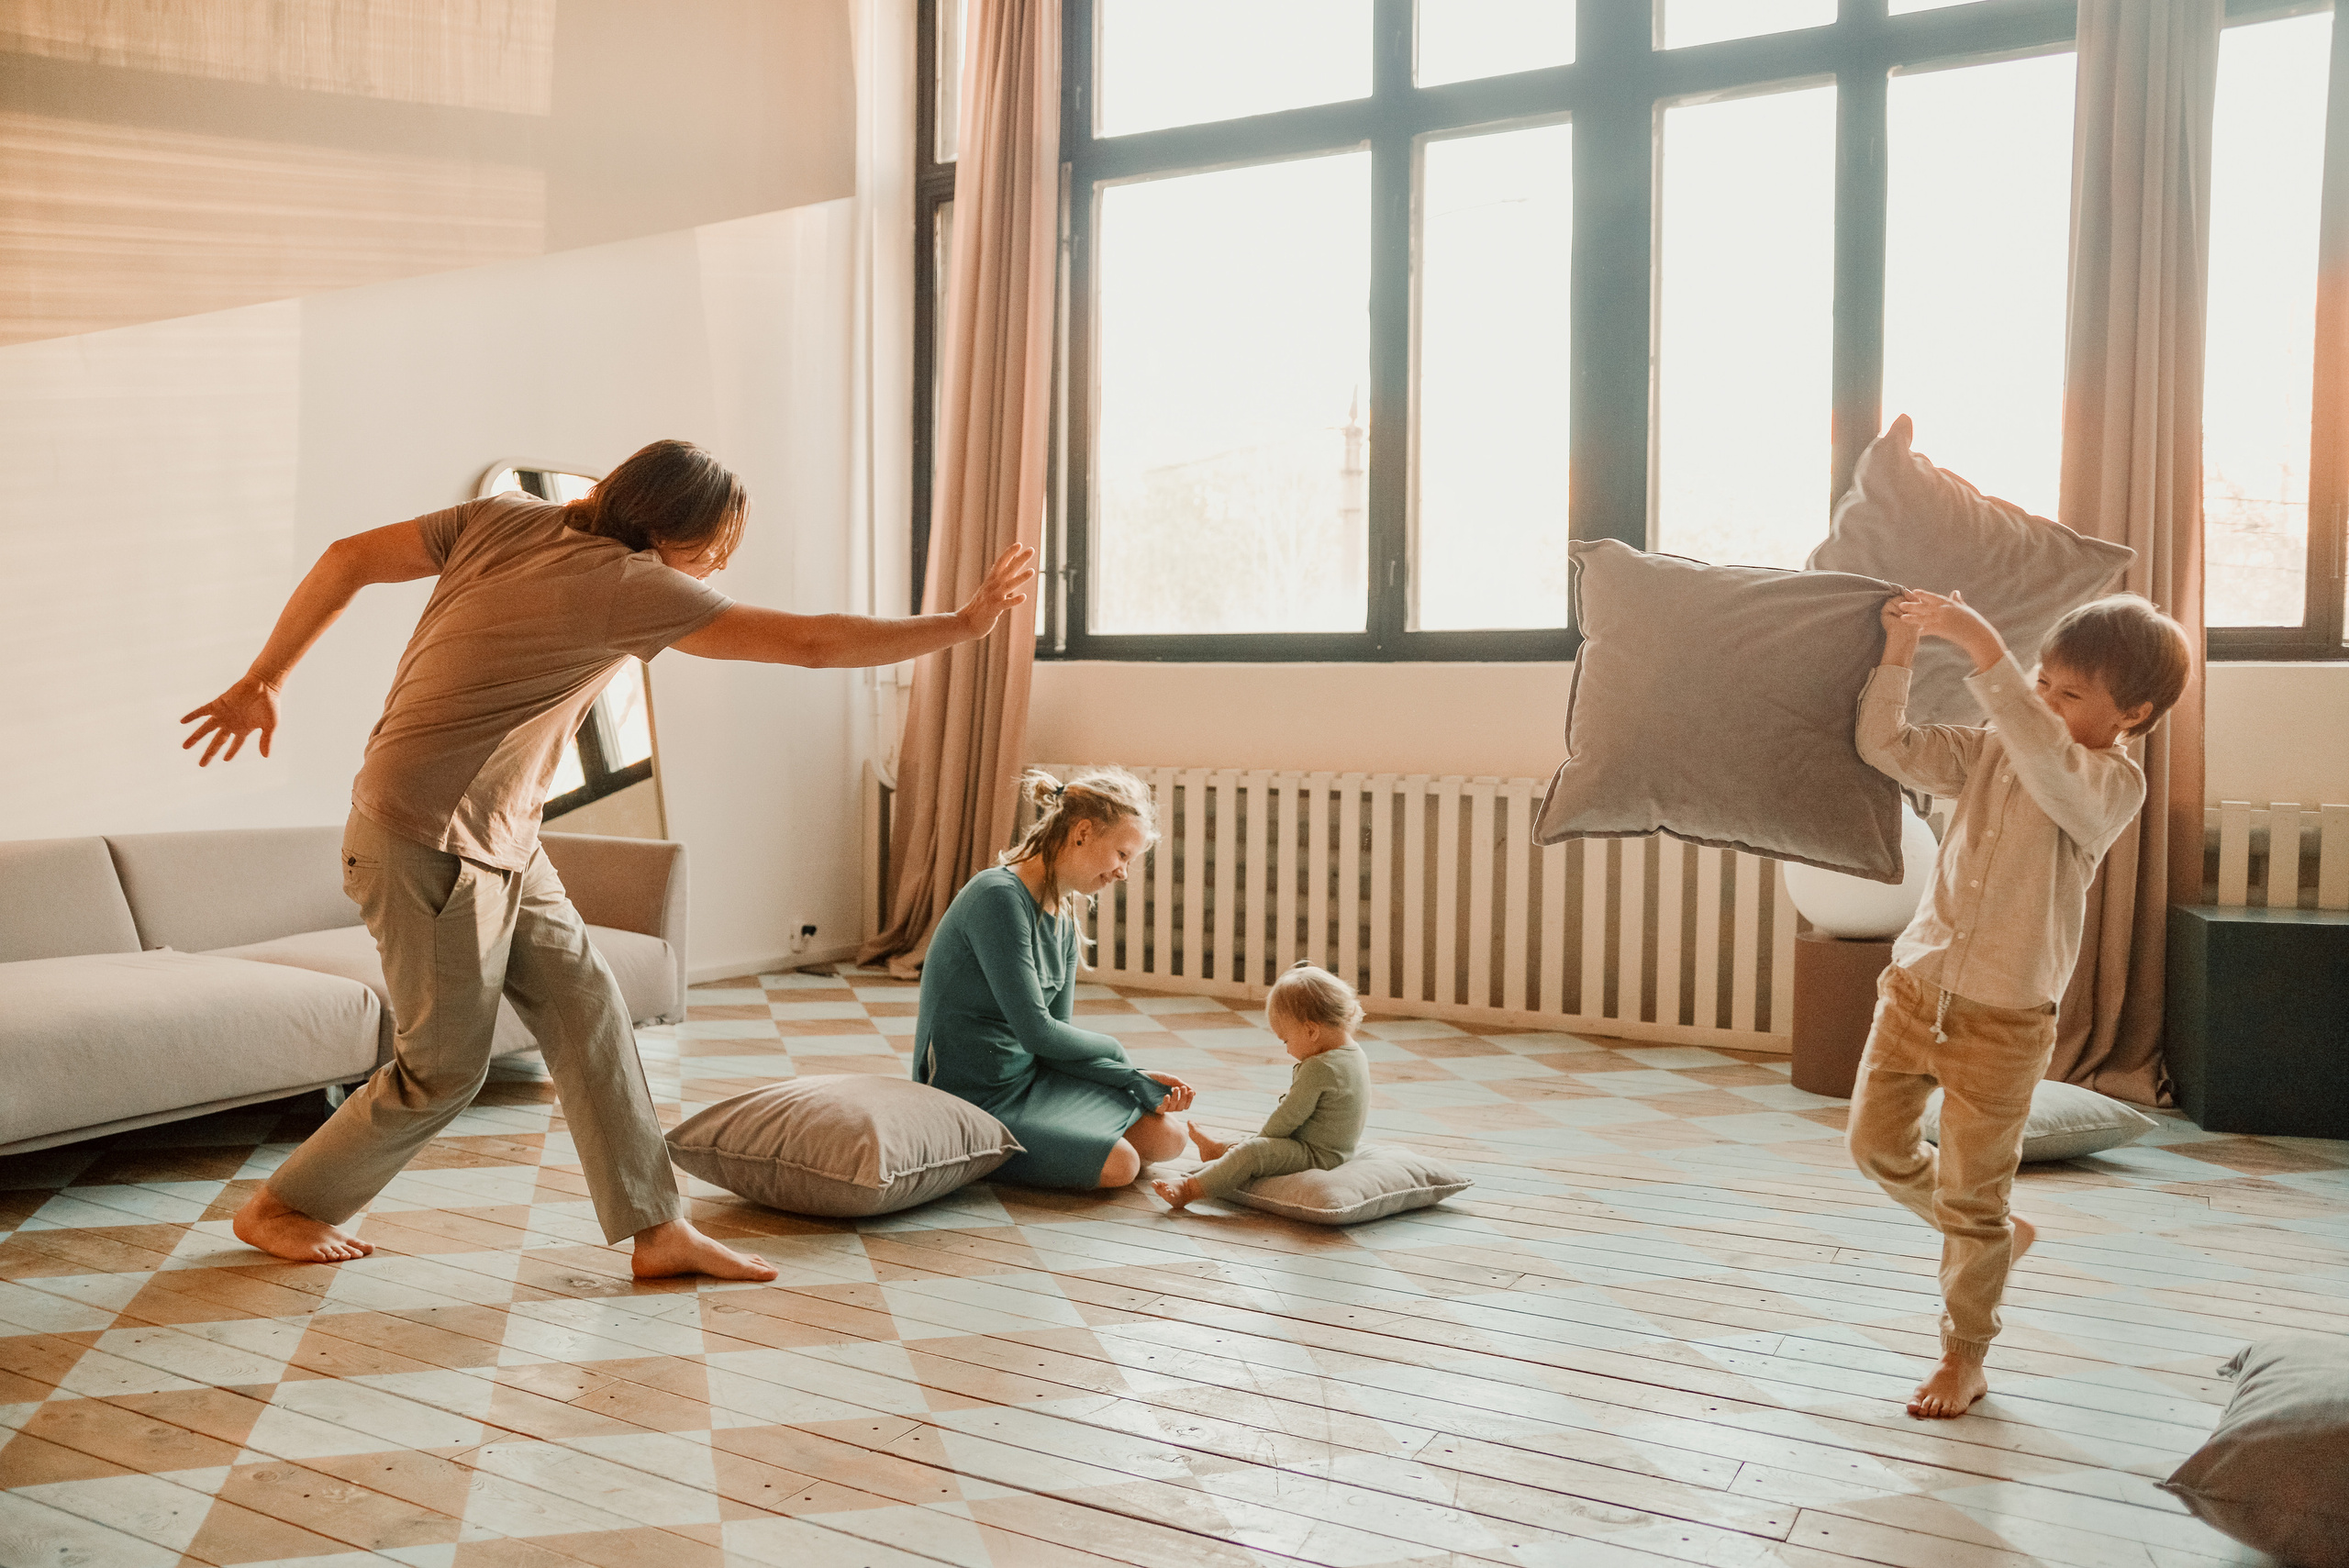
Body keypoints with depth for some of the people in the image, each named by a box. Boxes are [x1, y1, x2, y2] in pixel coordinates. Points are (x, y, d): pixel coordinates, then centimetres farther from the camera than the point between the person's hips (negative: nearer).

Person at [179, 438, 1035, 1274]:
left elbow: (347, 558, 3)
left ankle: (659, 1230, 11)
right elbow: (813, 642, -22)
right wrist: (965, 622, -15)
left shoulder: (505, 516, 0)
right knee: (444, 1067, 7)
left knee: (586, 1012, 6)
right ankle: (280, 1206, 29)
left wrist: (262, 680, 13)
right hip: (430, 848, -9)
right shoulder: (631, 586, -21)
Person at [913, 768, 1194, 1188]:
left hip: (1035, 1076, 9)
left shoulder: (1064, 919, 7)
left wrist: (1137, 1081, -9)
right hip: (977, 1101, -9)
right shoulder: (1000, 896, -22)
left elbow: (1059, 1043, 6)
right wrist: (1113, 1049, -5)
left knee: (1166, 1137, 1)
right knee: (1118, 1164, -22)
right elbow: (1037, 1032, -23)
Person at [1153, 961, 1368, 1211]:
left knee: (1251, 1153, -20)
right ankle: (1220, 1149, 47)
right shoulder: (1355, 1054, 6)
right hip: (1340, 1149, 11)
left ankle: (1191, 1189, -18)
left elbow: (1287, 1118, -19)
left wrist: (1260, 1138, -4)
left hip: (1319, 1157, -11)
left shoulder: (1318, 1069, -26)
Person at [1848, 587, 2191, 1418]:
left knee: (1971, 1202, 5)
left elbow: (2050, 763, -37)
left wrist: (1982, 647, -42)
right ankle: (2000, 1236, 41)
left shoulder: (2114, 783, -15)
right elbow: (1886, 745, 3)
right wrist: (1899, 652, -9)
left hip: (2003, 1021, -6)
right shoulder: (1990, 751, 4)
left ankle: (1964, 1358, 26)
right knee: (1876, 1144, 15)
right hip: (1916, 984, 6)